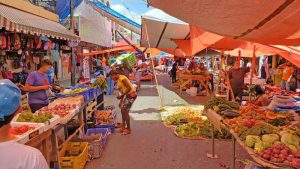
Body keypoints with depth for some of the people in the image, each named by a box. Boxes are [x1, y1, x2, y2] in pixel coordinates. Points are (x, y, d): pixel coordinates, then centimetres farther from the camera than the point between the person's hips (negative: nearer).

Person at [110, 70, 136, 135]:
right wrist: (121, 101, 17)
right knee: (122, 110, 14)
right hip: (127, 95, 10)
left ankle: (128, 129, 8)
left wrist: (121, 95, -19)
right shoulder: (118, 80, 13)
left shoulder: (122, 78, -16)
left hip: (131, 95, -10)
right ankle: (123, 127, 27)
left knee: (125, 111, -5)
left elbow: (129, 88, -23)